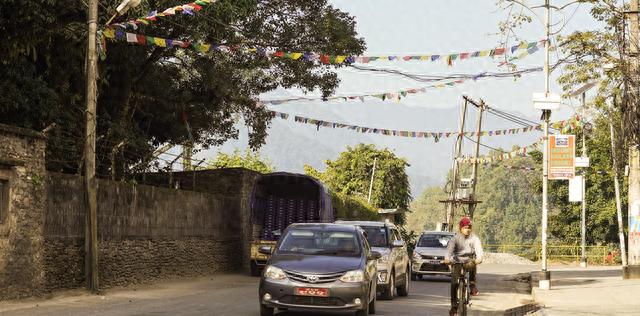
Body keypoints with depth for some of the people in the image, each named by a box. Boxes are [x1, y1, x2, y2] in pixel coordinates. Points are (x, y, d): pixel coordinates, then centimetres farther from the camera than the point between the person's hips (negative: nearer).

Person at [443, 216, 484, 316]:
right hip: (457, 262, -1)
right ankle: (454, 306, -1)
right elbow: (450, 248, -21)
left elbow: (478, 248, -20)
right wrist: (447, 258, -41)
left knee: (472, 265, -34)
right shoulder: (456, 238, -6)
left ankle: (473, 286, -14)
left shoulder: (474, 238, -4)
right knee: (454, 284, -9)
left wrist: (479, 258, -42)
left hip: (469, 261, 1)